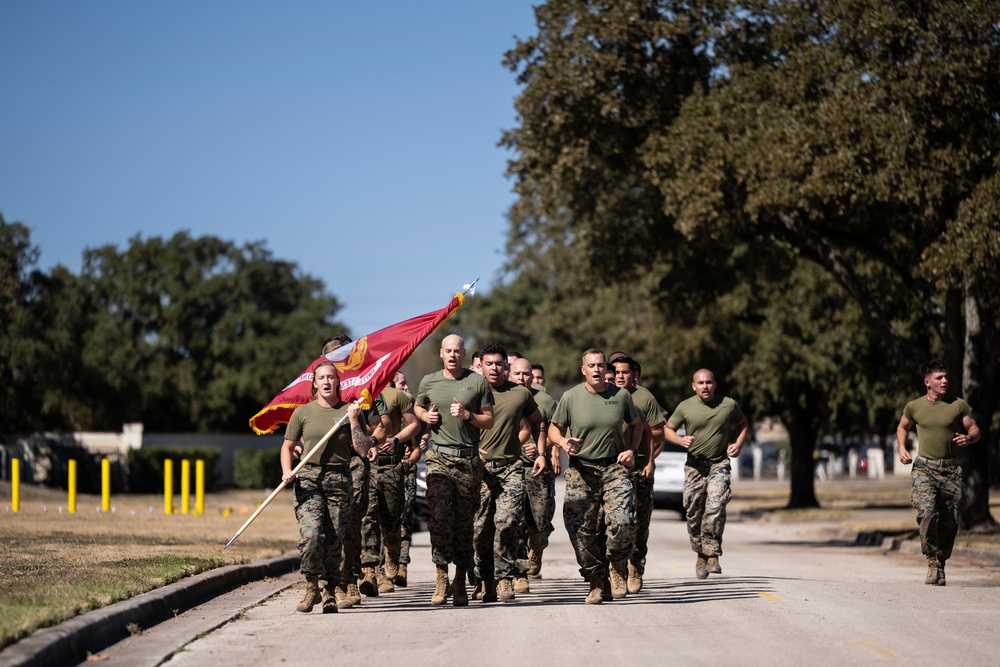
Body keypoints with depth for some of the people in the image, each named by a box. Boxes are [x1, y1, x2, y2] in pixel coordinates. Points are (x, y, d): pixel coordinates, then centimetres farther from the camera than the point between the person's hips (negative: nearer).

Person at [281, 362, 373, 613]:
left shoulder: (349, 411, 7)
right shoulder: (302, 412, 9)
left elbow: (363, 450, 0)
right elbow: (288, 446, 16)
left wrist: (353, 420, -8)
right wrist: (286, 471, -1)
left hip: (339, 481, 1)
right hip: (308, 479, 0)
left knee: (334, 540, -2)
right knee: (311, 534, -19)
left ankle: (330, 592, 11)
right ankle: (312, 587, -2)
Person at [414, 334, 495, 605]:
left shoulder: (478, 382, 5)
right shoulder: (429, 382, 9)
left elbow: (489, 421, 6)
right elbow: (417, 407, 28)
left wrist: (467, 415, -11)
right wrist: (426, 416, 6)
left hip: (468, 460, 0)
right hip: (438, 458, 0)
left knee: (464, 522, 3)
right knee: (439, 515, -17)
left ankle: (460, 582, 12)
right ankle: (442, 577, -11)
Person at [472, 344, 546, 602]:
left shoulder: (521, 394, 10)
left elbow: (536, 422, 25)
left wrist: (541, 453, 17)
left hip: (511, 467, 0)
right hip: (480, 467, 0)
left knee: (507, 521, -16)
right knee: (480, 526, -2)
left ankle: (505, 578, -8)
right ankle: (484, 582, 7)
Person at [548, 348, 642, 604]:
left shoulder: (621, 396, 4)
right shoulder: (570, 398, 0)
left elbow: (636, 425, 20)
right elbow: (553, 429, 10)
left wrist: (631, 450, 4)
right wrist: (564, 442, -12)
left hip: (614, 467, 0)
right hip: (581, 470, 0)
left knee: (622, 522, -19)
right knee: (580, 529, -5)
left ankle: (617, 569, 8)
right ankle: (597, 583, 10)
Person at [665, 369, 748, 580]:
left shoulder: (729, 404, 3)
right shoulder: (685, 407, 0)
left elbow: (742, 424, 20)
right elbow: (667, 429, 9)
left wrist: (739, 443, 3)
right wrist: (680, 440, -12)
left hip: (719, 465, -1)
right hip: (694, 466, 1)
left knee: (715, 508, -20)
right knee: (693, 514, 3)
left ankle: (713, 555, -13)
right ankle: (700, 555, 22)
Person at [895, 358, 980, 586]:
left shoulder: (959, 405, 1)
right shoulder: (914, 407, 5)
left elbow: (975, 429, 9)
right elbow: (902, 427, 23)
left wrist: (969, 438, -14)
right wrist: (901, 448, 5)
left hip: (951, 470, 1)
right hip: (924, 468, -1)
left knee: (950, 522, 1)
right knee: (927, 512, -22)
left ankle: (941, 563, 20)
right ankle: (933, 563, -14)